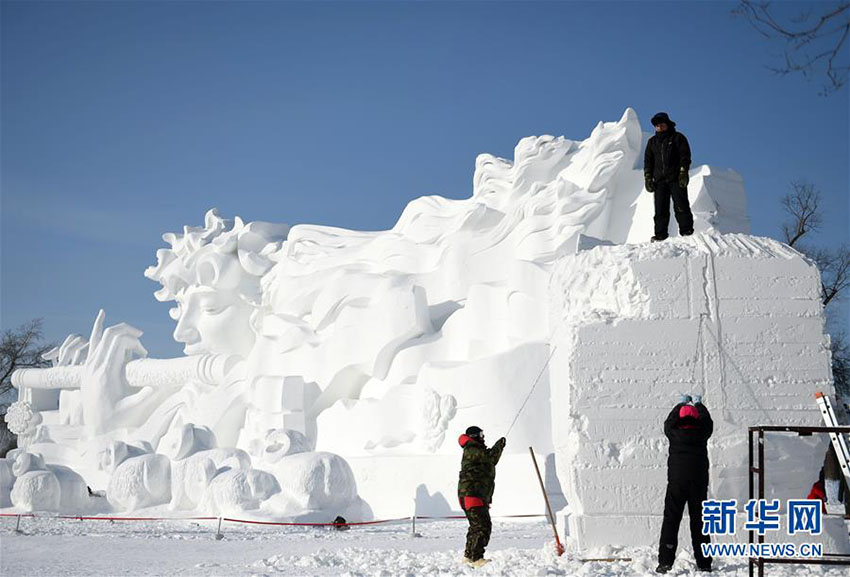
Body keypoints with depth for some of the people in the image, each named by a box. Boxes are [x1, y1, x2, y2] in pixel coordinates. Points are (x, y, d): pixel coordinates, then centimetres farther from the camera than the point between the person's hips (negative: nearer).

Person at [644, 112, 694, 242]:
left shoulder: (678, 138, 5)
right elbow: (648, 161, 18)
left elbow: (685, 156, -1)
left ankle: (686, 230, -6)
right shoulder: (652, 142, 18)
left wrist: (683, 173, -12)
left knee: (681, 206, -9)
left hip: (676, 179, -4)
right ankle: (660, 235, -4)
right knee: (660, 209, -3)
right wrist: (648, 178, 7)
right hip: (660, 180, 4)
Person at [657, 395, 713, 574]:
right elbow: (707, 421, 22)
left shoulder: (674, 433, 0)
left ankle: (665, 561, -10)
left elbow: (669, 421, 21)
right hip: (699, 482, 1)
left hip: (676, 481, -1)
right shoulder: (701, 432, 0)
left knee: (671, 520, -1)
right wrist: (698, 404, 39)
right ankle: (703, 562, 8)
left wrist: (682, 404, 37)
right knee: (699, 521, 7)